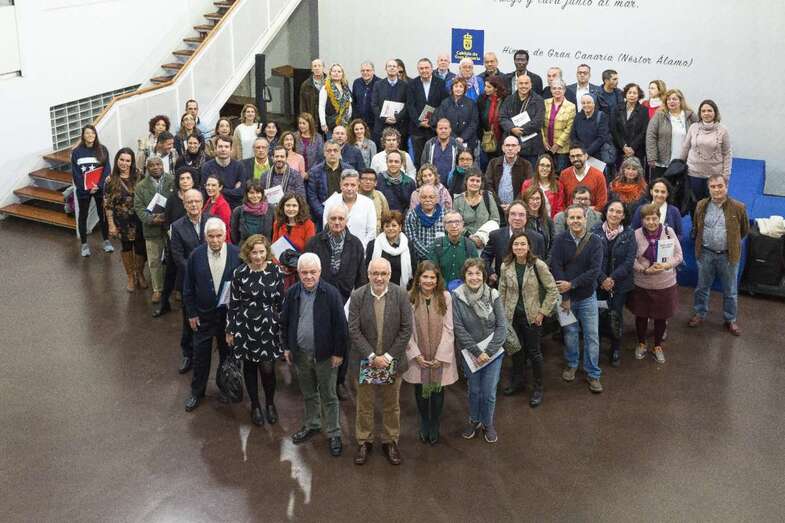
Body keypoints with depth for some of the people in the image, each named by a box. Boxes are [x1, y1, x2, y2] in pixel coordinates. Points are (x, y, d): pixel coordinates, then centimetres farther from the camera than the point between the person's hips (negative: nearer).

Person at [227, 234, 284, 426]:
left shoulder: (276, 272, -7)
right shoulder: (239, 273, -8)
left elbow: (281, 302, 0)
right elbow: (233, 303, -1)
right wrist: (230, 330, 2)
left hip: (269, 327, 0)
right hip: (245, 326, 0)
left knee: (267, 368, -1)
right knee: (249, 366, 12)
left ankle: (270, 404, 25)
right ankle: (255, 406, 30)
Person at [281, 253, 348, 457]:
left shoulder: (331, 293, -15)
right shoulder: (292, 293, -2)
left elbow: (340, 325, -11)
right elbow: (285, 322, 9)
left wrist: (338, 353, -10)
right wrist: (286, 347, 8)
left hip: (325, 355, -4)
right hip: (300, 354, 4)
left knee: (329, 396, 6)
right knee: (308, 394, 20)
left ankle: (334, 434, 18)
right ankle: (311, 425, 38)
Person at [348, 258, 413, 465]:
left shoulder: (401, 295, -9)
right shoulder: (357, 296, -10)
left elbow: (406, 329, -8)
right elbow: (354, 330, -10)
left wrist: (388, 356, -12)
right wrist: (372, 357, -16)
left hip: (392, 361, 1)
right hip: (365, 361, 0)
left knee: (392, 405, 14)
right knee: (364, 404, 12)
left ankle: (390, 442, 31)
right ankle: (364, 441, 29)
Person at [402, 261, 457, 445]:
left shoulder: (445, 297, -8)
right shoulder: (410, 298, -8)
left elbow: (448, 329, -6)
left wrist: (441, 356, -11)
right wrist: (416, 355, -10)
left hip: (440, 356, 0)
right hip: (418, 357, 0)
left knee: (437, 391, 9)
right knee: (420, 391, 10)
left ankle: (434, 427, 28)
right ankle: (424, 425, 32)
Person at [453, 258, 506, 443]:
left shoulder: (493, 295, -10)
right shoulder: (457, 296, -13)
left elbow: (502, 326, -8)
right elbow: (458, 328, -13)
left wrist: (488, 352, -14)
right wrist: (476, 352, -15)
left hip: (493, 352, 0)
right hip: (469, 353, 0)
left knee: (489, 393, 6)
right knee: (474, 390, 15)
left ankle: (488, 424, 31)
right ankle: (474, 421, 40)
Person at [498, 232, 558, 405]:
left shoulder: (538, 265, -15)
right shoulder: (506, 266, -4)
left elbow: (553, 291, -10)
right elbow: (502, 292, 6)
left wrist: (543, 312, -10)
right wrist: (501, 313, 4)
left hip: (532, 317, -3)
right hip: (512, 316, 3)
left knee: (534, 352, 6)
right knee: (516, 349, 17)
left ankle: (538, 388, 22)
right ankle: (518, 381, 36)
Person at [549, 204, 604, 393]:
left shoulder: (595, 242, -8)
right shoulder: (560, 240, -8)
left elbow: (595, 270, -15)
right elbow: (556, 267, -12)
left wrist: (572, 284, -19)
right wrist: (565, 298, -14)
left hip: (587, 296, 0)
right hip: (565, 295, 0)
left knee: (592, 335, 3)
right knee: (570, 332, 12)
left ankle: (592, 374, 16)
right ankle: (571, 364, 34)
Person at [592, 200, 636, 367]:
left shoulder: (629, 234, -2)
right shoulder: (596, 231, -4)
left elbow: (629, 261, -6)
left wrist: (613, 278, -16)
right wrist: (602, 279, -16)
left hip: (620, 284, 0)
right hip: (598, 283, 0)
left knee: (616, 317, 6)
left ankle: (616, 350, 25)